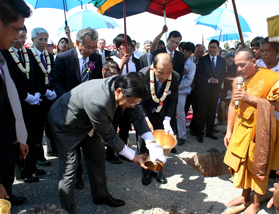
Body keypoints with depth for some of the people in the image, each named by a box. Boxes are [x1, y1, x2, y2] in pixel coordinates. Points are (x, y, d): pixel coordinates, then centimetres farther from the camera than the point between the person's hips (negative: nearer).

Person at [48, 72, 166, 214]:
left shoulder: (123, 86, -23)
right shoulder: (98, 102, -43)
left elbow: (137, 115, -12)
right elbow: (108, 136, -28)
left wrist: (152, 145, -21)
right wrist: (134, 157, -19)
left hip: (86, 121, 8)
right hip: (64, 122, -7)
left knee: (98, 157, 12)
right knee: (69, 167, -4)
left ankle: (100, 195, 32)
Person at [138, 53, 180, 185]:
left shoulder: (175, 77, -21)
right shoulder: (143, 75, -28)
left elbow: (172, 101, -9)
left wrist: (167, 120, -19)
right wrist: (145, 119, -24)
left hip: (161, 115, 2)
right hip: (144, 114, -2)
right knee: (143, 142, 3)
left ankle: (158, 170, 31)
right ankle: (146, 171, 25)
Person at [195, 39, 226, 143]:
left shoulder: (222, 61, 12)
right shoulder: (202, 59, 1)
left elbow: (223, 75, 10)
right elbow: (198, 74, -4)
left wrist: (218, 80, -10)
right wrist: (208, 80, -16)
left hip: (216, 90, 4)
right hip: (204, 90, -3)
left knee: (212, 112, 10)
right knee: (202, 112, -1)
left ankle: (210, 131, 25)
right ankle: (199, 133, 10)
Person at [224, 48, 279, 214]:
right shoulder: (238, 80, 6)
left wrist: (250, 98, -24)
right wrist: (229, 131, 10)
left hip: (261, 130, -5)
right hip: (241, 128, 5)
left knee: (258, 166, 7)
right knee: (243, 163, 13)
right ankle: (245, 196, 35)